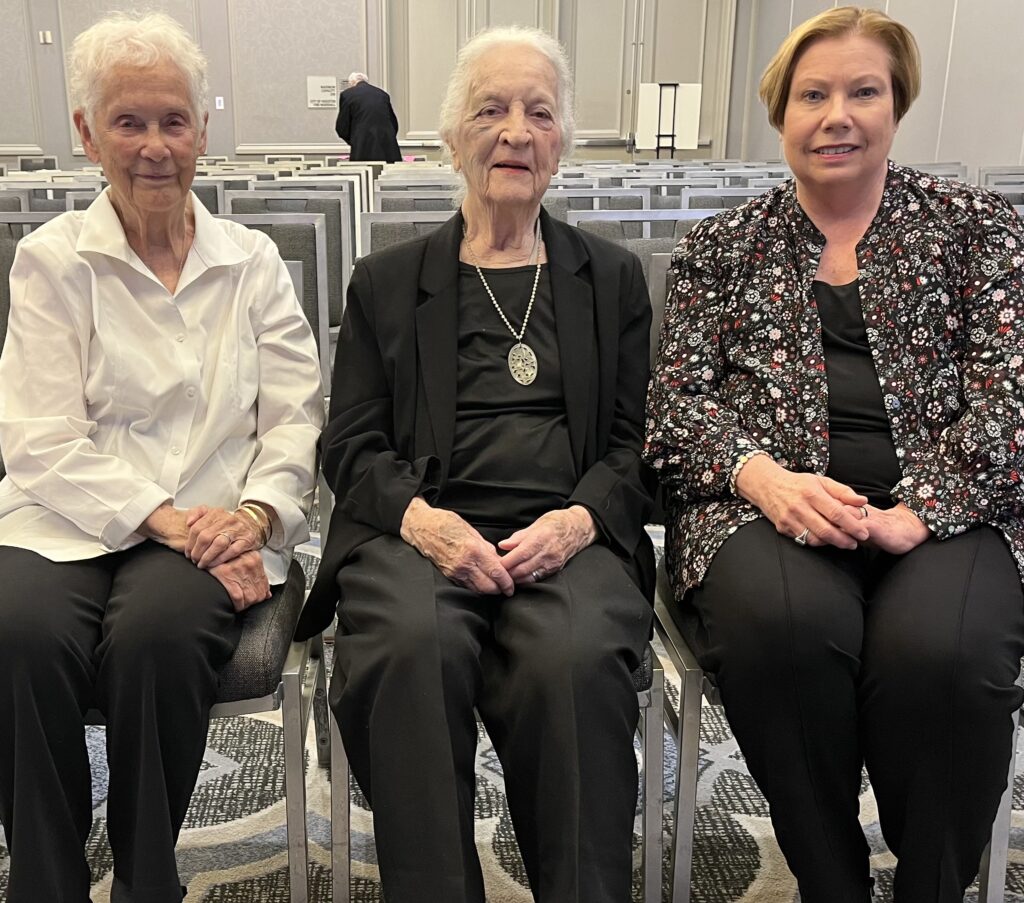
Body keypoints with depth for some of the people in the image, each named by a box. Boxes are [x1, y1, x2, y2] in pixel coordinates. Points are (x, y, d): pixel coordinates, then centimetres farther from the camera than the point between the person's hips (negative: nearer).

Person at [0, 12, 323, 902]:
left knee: (155, 631, -32)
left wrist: (255, 510, -14)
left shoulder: (253, 261, 12)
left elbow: (295, 419, 6)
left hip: (214, 528, 1)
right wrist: (163, 519, -16)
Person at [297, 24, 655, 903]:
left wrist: (580, 518, -9)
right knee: (411, 649, -34)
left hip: (568, 539, 0)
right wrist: (418, 517, -11)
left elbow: (637, 439, 13)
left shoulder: (613, 278, 20)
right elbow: (351, 444, 10)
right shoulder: (386, 281, 18)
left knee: (577, 658, -34)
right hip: (420, 534, 0)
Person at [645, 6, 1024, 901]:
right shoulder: (722, 248, 15)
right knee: (783, 623, -34)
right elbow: (678, 399, 6)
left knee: (940, 651, -33)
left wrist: (919, 511, -15)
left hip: (944, 511, 0)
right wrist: (764, 475, -15)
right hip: (769, 506, 1)